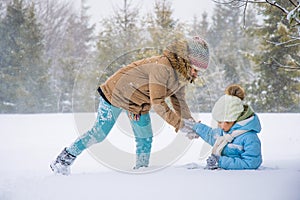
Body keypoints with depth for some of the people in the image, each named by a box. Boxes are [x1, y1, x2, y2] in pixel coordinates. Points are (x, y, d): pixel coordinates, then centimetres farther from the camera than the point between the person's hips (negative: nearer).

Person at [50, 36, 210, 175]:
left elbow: (179, 101, 3)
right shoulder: (162, 67, -35)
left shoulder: (183, 74, -5)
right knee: (100, 133, -4)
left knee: (145, 138, 5)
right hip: (117, 92, -8)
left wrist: (189, 121, -14)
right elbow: (157, 103, -36)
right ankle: (65, 159, 8)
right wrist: (179, 124, -36)